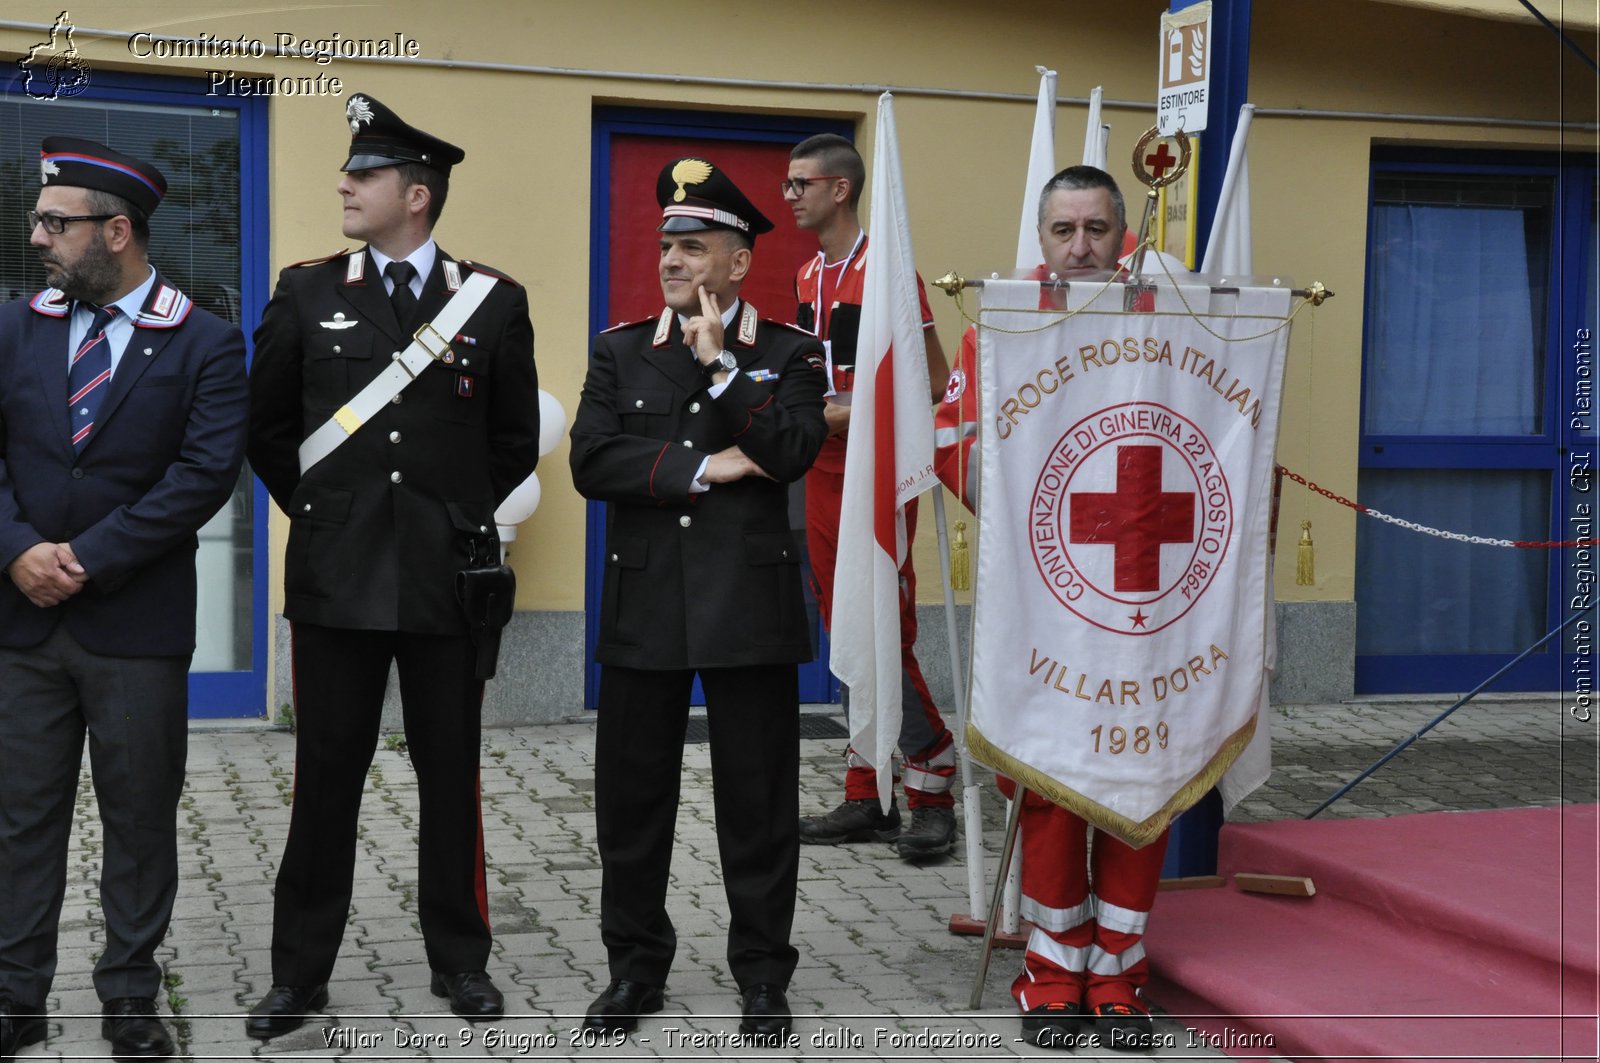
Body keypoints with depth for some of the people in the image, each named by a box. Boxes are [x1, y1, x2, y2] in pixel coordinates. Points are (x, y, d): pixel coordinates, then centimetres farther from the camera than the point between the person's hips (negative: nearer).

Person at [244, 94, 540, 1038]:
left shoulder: (494, 301, 2)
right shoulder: (307, 293, 4)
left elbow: (517, 437, 12)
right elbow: (266, 424, 14)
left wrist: (463, 513, 11)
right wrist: (315, 506, 10)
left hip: (446, 574, 0)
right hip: (336, 572, 1)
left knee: (451, 773, 9)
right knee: (326, 775, 6)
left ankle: (461, 959, 22)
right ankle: (301, 970, 17)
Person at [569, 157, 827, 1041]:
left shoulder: (788, 354, 3)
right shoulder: (620, 352, 8)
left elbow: (791, 452, -13)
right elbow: (591, 462, -5)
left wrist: (720, 362, -14)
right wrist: (702, 470, -12)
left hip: (750, 603, -2)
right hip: (644, 605, 2)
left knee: (757, 797, 5)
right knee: (632, 794, 9)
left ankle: (762, 973, 18)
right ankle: (636, 964, 24)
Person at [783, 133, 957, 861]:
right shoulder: (808, 275, 13)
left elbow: (934, 377, -13)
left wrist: (859, 412, -19)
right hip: (824, 473, 8)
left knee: (888, 636, -8)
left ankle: (932, 794, 4)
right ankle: (866, 798, 16)